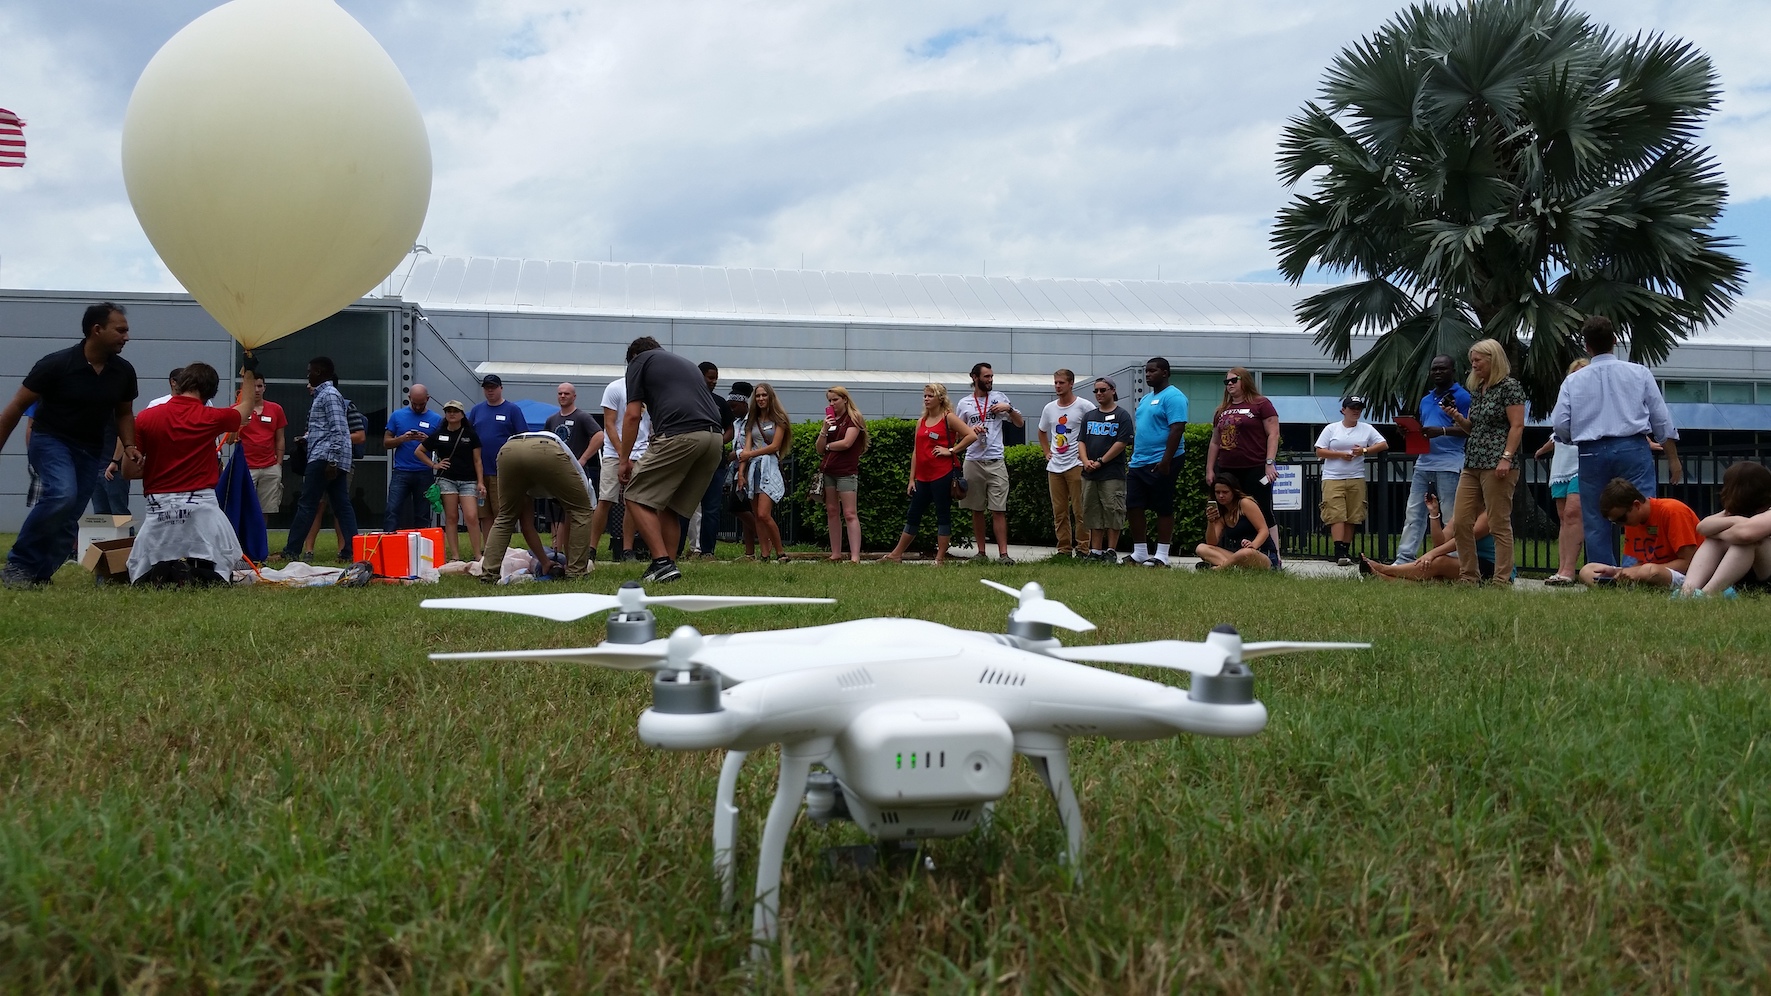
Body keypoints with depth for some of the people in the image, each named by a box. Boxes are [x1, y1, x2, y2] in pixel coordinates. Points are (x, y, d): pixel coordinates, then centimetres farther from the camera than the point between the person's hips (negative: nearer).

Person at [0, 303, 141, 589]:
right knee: (61, 494, -29)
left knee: (68, 521, -1)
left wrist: (129, 446, -2)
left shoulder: (123, 372, -2)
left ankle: (37, 577, 9)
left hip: (91, 450, 5)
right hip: (50, 439, -5)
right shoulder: (56, 364, -16)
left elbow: (124, 413, 15)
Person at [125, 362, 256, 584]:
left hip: (159, 509, 1)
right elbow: (246, 407, 23)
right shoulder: (210, 418, 0)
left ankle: (158, 574, -18)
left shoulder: (146, 418, 1)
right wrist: (248, 376, 38)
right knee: (222, 575, 12)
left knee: (139, 577, 17)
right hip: (201, 507, -1)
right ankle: (195, 573, -22)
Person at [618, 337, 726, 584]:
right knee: (670, 506, 19)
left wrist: (624, 459, 12)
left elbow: (633, 415, 6)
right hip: (715, 437, 7)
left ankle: (662, 563, -7)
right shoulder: (685, 363, 35)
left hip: (679, 434, -7)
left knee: (638, 498, 5)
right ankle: (666, 567, 15)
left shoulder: (639, 361, 16)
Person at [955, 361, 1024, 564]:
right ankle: (981, 552, 16)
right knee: (977, 510, 7)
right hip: (973, 462, 1)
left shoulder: (1000, 398, 7)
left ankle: (1003, 554, -6)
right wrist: (971, 430, -8)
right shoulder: (964, 403, 6)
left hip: (996, 461, -1)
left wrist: (1009, 409, -6)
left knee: (999, 510, -5)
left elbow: (1020, 423, 11)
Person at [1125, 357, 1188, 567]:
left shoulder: (1173, 397, -9)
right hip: (1138, 464, 9)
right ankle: (1139, 553, 14)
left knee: (1163, 509, -2)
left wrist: (1166, 461, -23)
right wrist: (1132, 459, 18)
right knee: (1133, 507, 6)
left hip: (1160, 464, -9)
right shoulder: (1146, 399, 19)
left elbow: (1177, 429, -18)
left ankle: (1161, 556, 3)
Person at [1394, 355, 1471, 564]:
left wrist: (1442, 431, -23)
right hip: (1424, 463, 7)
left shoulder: (1462, 396, -2)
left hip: (1449, 465, -7)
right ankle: (1403, 559, 2)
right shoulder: (1426, 400, 22)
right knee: (1414, 513, 3)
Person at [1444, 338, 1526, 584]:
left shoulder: (1509, 386, -5)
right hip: (1472, 465, 8)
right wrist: (1456, 416, 5)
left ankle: (1503, 580, -2)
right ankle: (1468, 577, 9)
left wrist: (1506, 458, -21)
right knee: (1460, 521, 3)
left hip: (1497, 465, -8)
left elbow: (1517, 425, -12)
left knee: (1499, 525, -5)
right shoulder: (1477, 390, 19)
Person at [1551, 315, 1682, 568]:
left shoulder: (1573, 380, 5)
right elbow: (1661, 419, 7)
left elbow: (1559, 426, 1)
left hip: (1592, 453, 1)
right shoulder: (1639, 373, 6)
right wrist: (1673, 458, 14)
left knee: (1596, 523, 5)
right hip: (1633, 449, 0)